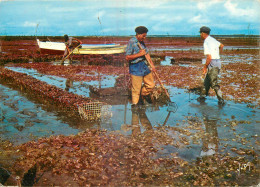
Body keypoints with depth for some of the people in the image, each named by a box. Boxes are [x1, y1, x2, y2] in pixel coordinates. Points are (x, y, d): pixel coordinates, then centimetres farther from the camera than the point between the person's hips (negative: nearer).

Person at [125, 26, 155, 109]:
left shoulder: (141, 42, 13)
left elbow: (146, 53, 22)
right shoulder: (131, 42, -13)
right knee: (136, 89, 0)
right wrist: (139, 54, -19)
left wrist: (151, 64, 13)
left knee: (151, 84, 14)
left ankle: (142, 94, 39)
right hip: (135, 69, -8)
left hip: (145, 67, 8)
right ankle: (135, 104, 16)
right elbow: (127, 57, -18)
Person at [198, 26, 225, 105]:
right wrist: (218, 53, 44)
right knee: (207, 80, 18)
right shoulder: (213, 39, 12)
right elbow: (221, 45, 31)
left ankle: (221, 100, -7)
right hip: (218, 61, 10)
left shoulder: (206, 43, -16)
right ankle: (203, 96, 28)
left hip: (213, 63, -10)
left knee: (214, 83, -7)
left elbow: (209, 57, -24)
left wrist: (205, 67, -14)